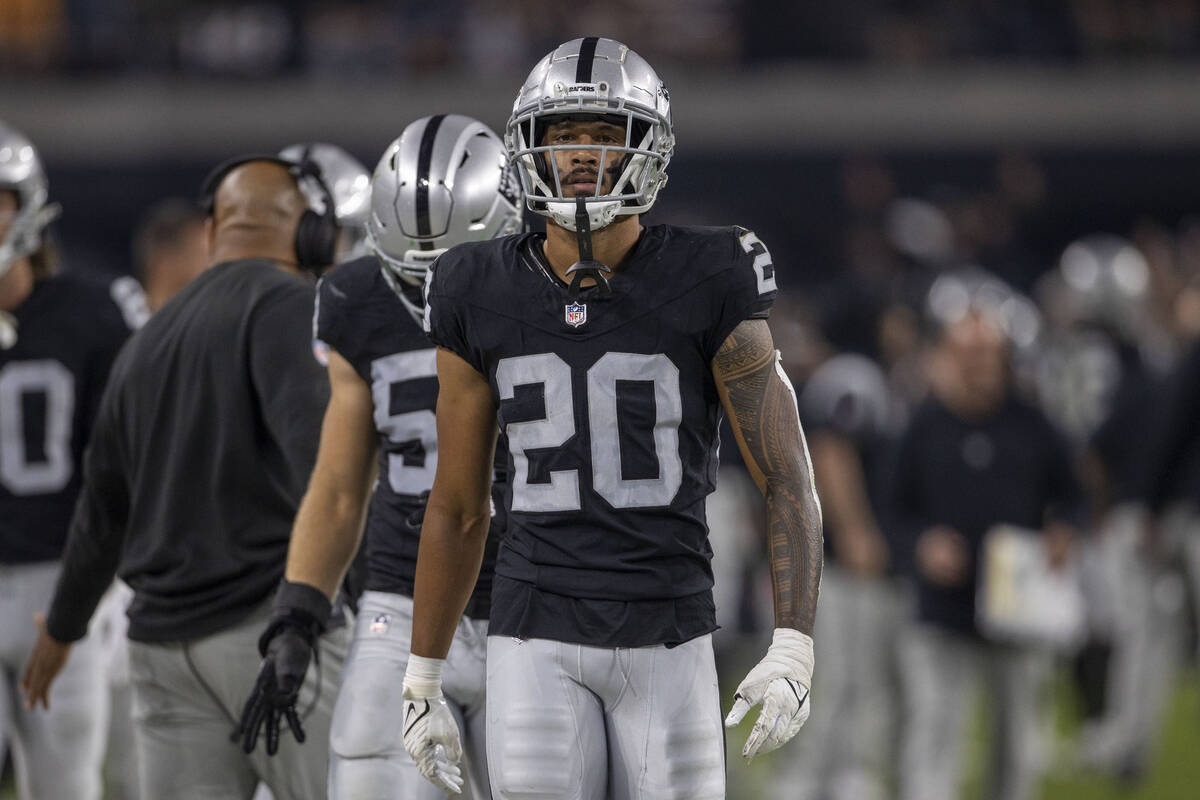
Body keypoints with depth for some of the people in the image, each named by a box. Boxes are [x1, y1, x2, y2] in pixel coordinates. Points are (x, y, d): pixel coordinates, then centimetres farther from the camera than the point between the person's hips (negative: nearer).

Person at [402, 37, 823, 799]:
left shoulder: (707, 290, -7)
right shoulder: (484, 301, 0)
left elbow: (788, 481, -4)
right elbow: (458, 508, 10)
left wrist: (795, 650, -16)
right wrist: (422, 681, 11)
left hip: (667, 642, -1)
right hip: (538, 643, 1)